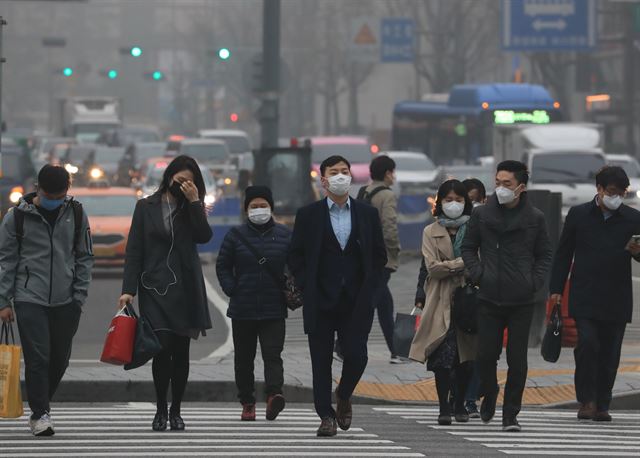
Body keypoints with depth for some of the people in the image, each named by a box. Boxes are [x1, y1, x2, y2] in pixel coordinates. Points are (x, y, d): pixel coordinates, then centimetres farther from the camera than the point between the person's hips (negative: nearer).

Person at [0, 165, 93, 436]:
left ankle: (41, 405, 25)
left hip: (66, 302, 3)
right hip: (30, 300, -3)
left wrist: (79, 297, 3)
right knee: (37, 358, -10)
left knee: (59, 360, 8)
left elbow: (84, 258, 10)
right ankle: (40, 415, -5)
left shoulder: (76, 215, 4)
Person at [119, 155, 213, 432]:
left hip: (185, 289, 2)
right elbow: (134, 251, 3)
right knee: (163, 347, -13)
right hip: (155, 287, -2)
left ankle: (175, 411, 13)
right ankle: (161, 411, -2)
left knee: (181, 351, 3)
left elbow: (204, 236, -8)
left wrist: (194, 201, -13)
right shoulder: (146, 207, 6)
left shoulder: (192, 209, 10)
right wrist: (128, 289, -5)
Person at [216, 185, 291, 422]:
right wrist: (231, 290, -4)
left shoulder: (285, 236, 4)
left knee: (272, 354, -15)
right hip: (243, 309, 2)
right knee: (244, 358, 8)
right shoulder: (235, 236, 4)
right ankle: (247, 403, 16)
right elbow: (223, 266, 9)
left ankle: (274, 395, -29)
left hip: (274, 310, -2)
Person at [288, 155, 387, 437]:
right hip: (320, 304, -1)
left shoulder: (367, 214, 8)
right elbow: (296, 256, 5)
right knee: (321, 361, 0)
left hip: (356, 304, 1)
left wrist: (368, 287, 2)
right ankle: (326, 416, 8)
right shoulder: (308, 215, 3)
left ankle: (344, 396, 21)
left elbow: (380, 255, 12)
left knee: (356, 356, -8)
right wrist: (307, 289, -4)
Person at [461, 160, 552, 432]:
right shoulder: (482, 215, 3)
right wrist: (478, 274, -1)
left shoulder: (535, 218, 2)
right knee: (485, 354, 0)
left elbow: (544, 255, 12)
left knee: (517, 360, 0)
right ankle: (489, 393, 29)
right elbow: (468, 247, 14)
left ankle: (510, 415, 8)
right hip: (489, 298, 1)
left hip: (521, 300, -1)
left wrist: (535, 282, -2)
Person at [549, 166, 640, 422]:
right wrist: (556, 289, 4)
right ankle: (586, 400, -5)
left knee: (610, 353, 2)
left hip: (617, 299, 1)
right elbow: (563, 254, 10)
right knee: (588, 343, -16)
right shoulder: (579, 215, 6)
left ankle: (602, 405, 12)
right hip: (584, 297, -1)